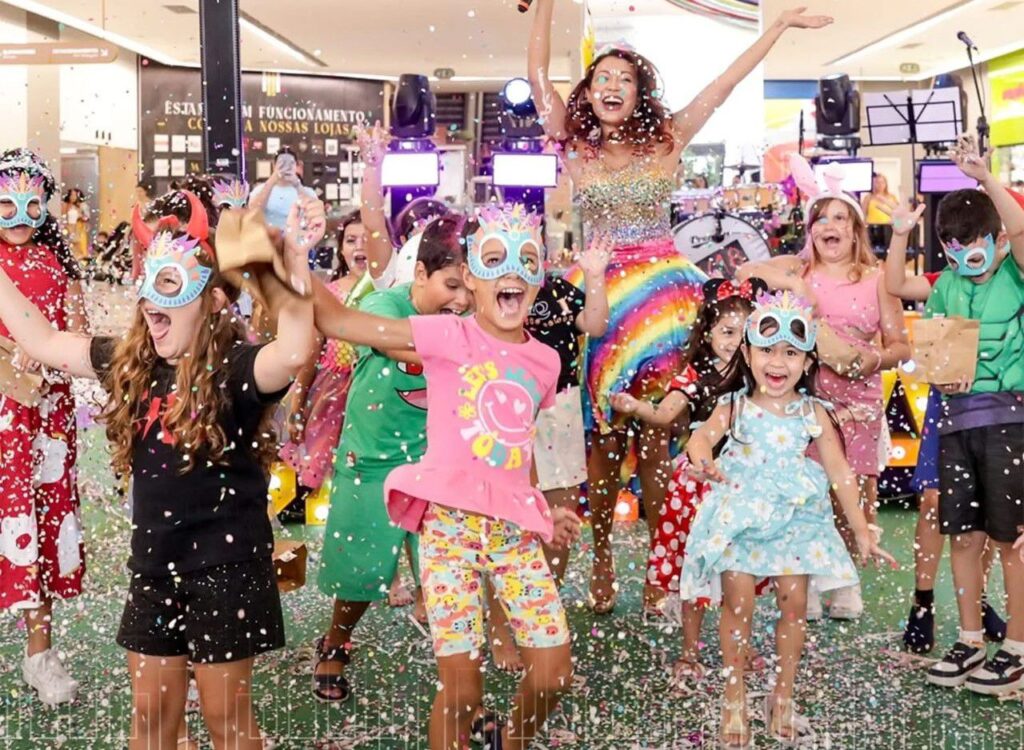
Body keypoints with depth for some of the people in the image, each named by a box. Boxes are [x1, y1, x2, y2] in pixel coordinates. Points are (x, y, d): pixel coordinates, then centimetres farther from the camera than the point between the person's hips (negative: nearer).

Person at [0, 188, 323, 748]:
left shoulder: (236, 367, -17)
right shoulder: (129, 362, 3)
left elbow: (295, 351, -39)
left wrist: (295, 262, -46)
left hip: (224, 565, -6)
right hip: (153, 564, 6)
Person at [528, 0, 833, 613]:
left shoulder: (665, 141, 8)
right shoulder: (575, 146, 7)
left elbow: (724, 85, 11)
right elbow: (538, 75, 4)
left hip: (662, 290, 0)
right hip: (601, 291, 0)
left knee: (654, 433, -2)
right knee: (605, 432, 2)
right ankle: (602, 561, 12)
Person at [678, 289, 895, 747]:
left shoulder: (814, 414, 1)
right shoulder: (735, 406, -4)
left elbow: (840, 474, 3)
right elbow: (702, 436, -21)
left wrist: (861, 531, 4)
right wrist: (702, 461, -46)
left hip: (795, 520, 2)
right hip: (740, 517, -2)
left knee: (794, 602, 2)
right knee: (738, 604, -2)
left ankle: (782, 699, 21)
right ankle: (734, 700, 15)